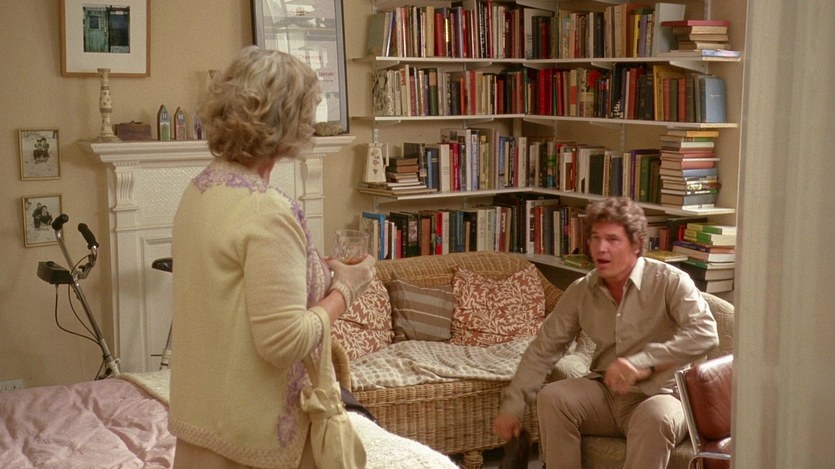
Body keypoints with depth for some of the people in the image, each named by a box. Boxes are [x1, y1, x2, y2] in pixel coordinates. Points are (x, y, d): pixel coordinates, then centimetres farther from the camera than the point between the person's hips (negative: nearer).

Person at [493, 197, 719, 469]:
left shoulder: (669, 281, -11)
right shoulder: (580, 291, 3)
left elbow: (705, 333, -24)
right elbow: (544, 349, 7)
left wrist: (643, 361, -33)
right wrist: (512, 405, -2)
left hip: (661, 395, -4)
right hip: (606, 393, 4)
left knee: (655, 417, -37)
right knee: (551, 397, -22)